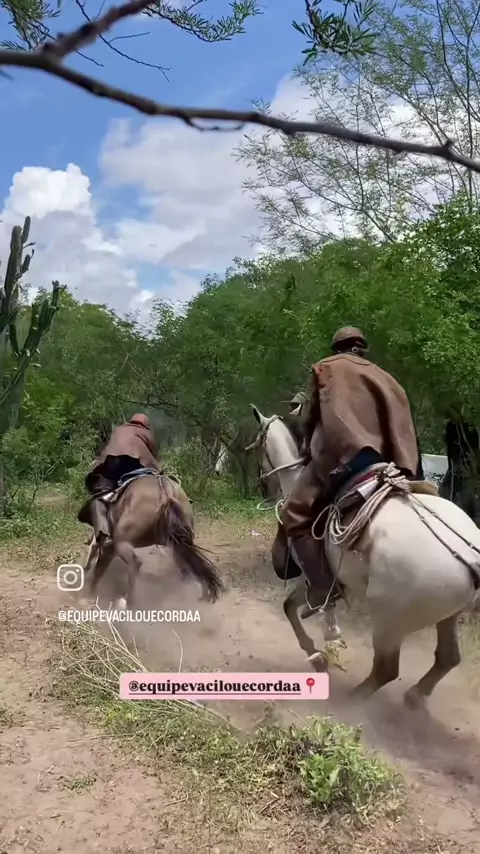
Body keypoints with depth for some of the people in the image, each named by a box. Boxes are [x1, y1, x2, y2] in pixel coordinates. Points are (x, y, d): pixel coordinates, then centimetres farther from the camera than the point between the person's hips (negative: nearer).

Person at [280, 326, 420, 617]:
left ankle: (322, 587, -16)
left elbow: (311, 418, 12)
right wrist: (403, 465, 18)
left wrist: (312, 451, 25)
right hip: (382, 460, 6)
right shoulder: (382, 377, 24)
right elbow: (398, 421, 17)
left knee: (296, 514, -4)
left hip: (340, 456, -6)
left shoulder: (326, 369, 12)